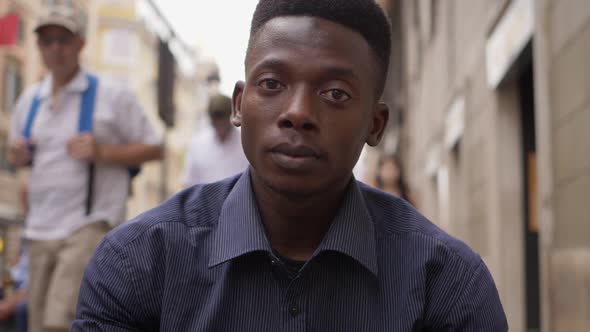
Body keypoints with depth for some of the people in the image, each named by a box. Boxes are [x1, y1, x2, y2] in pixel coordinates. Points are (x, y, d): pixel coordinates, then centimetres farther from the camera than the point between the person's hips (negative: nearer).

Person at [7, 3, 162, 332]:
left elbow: (154, 148, -2)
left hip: (90, 225, -6)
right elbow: (18, 153, 25)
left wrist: (103, 152, -17)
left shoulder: (112, 95, -3)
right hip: (41, 228, 6)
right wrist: (17, 155, 0)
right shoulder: (30, 100, 13)